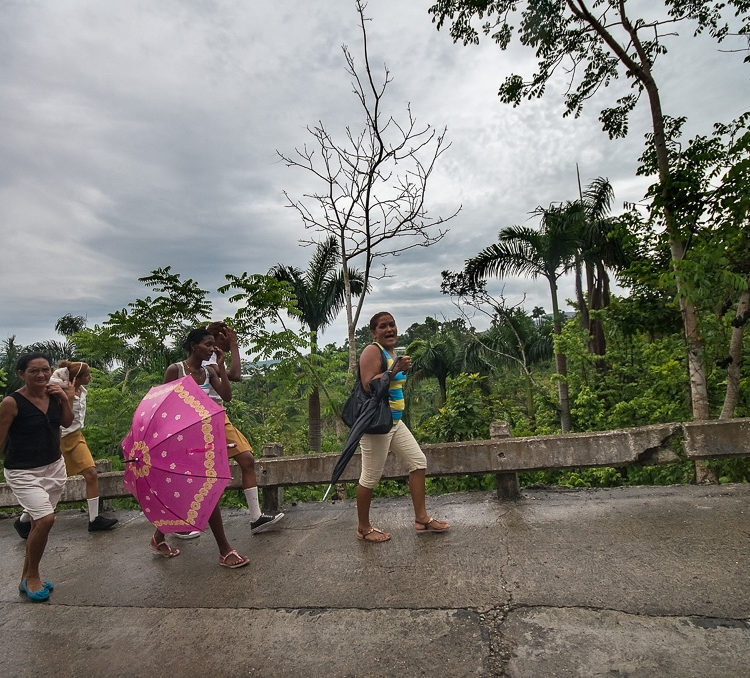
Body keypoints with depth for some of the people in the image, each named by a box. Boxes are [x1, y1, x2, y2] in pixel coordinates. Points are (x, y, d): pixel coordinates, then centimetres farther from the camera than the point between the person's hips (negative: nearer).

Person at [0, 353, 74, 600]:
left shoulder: (53, 394, 0)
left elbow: (67, 422, 9)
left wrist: (64, 399, -6)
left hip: (54, 467, 6)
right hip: (24, 473, -6)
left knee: (38, 523, 14)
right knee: (46, 519, -17)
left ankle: (26, 578, 32)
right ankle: (32, 577, 8)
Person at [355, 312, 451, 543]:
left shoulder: (391, 352, 15)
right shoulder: (373, 351, -13)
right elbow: (368, 385, -25)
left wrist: (403, 370, 12)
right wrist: (395, 370, -26)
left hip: (394, 422, 10)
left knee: (418, 461, 10)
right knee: (370, 477, 1)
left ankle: (421, 519, 21)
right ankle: (363, 529, 19)